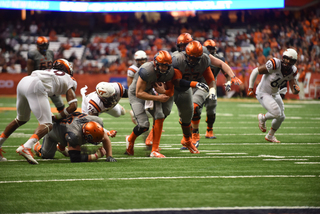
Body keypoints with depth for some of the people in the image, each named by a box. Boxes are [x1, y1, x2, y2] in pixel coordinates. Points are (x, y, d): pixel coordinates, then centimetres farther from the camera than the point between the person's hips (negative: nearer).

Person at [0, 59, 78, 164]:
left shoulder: (50, 72, 40)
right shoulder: (70, 81, 23)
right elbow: (73, 106, 14)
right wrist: (55, 118, 19)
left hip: (22, 82, 7)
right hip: (35, 88, -7)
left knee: (21, 119, 30)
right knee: (47, 124, -7)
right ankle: (26, 147, -31)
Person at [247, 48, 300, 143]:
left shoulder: (292, 71, -7)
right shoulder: (275, 65, -28)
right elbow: (255, 71, -20)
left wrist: (295, 90, -29)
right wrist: (250, 88, -16)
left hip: (275, 94, 7)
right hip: (263, 93, -7)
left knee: (281, 117, 8)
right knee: (277, 114, -20)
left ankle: (270, 136, 32)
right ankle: (262, 118, 14)